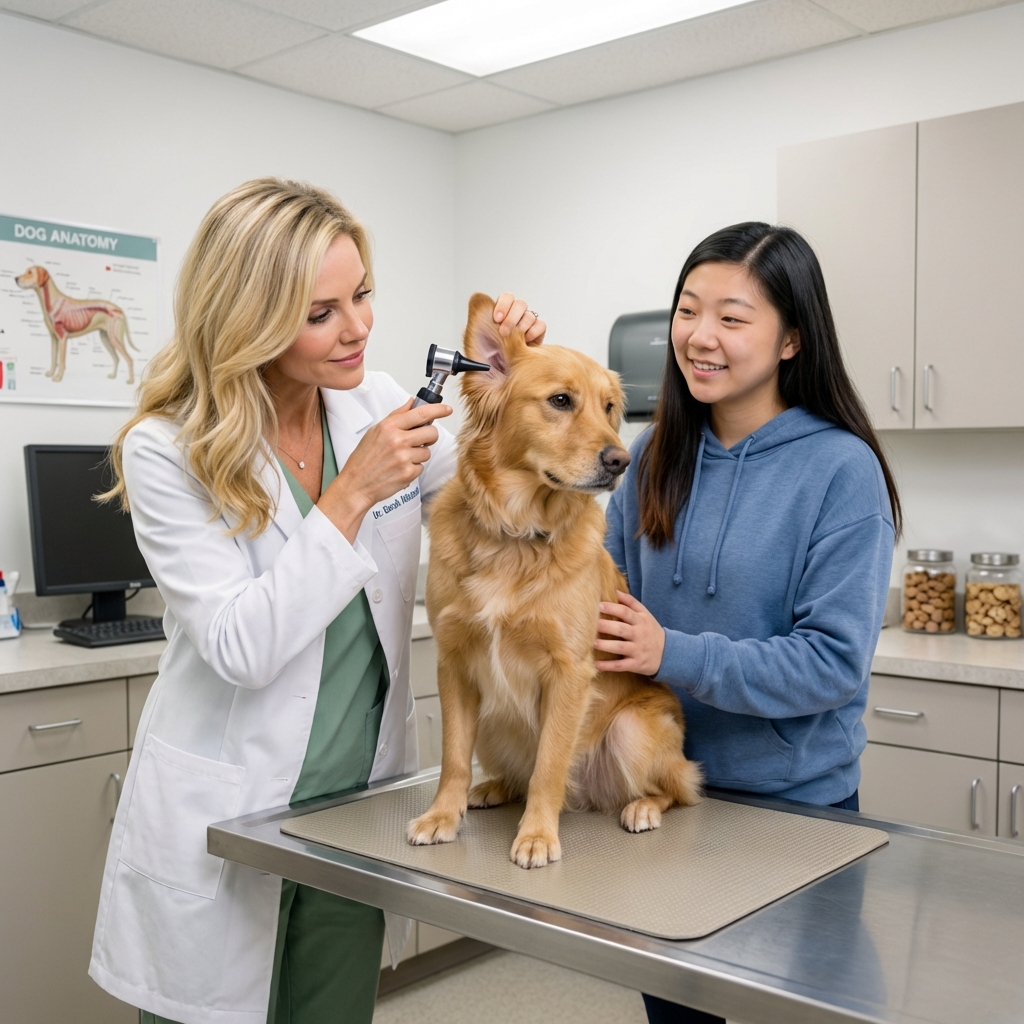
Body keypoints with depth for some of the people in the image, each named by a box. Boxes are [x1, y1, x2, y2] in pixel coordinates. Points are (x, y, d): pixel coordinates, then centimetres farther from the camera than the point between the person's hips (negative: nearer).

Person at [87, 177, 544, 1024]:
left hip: (358, 802, 4)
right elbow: (239, 650, -22)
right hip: (222, 822, -4)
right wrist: (352, 491, -26)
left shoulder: (376, 404, -3)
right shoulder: (168, 452, -16)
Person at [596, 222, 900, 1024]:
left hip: (796, 800, -4)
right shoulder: (659, 453, -1)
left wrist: (675, 656, -24)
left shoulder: (841, 470, -16)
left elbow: (835, 661, -19)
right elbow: (610, 590, 9)